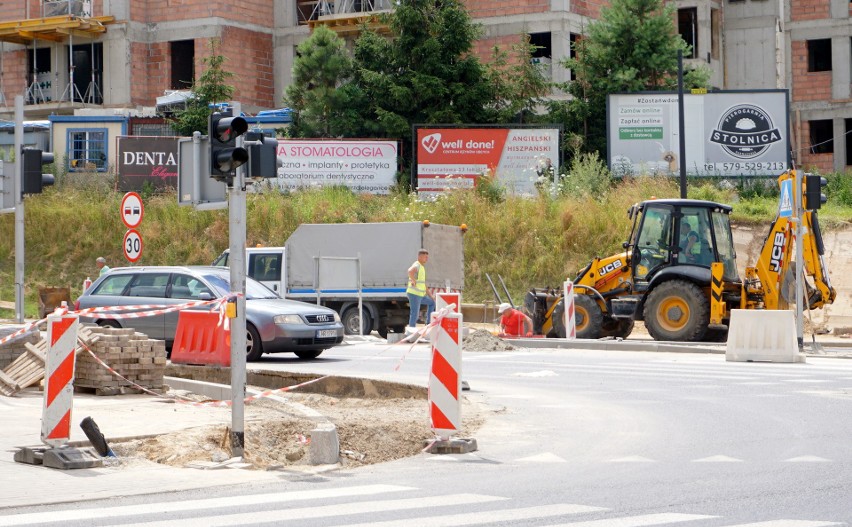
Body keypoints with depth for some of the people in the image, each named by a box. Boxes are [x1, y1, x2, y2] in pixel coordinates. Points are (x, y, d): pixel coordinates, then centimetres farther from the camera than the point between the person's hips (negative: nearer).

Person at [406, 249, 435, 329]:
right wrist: (413, 281, -26)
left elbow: (423, 284, 25)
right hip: (414, 294, -10)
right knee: (414, 314, -6)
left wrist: (429, 295, 24)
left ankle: (429, 323, 22)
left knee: (432, 303, 23)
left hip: (420, 295, 10)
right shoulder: (416, 265, -14)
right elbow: (410, 271, -42)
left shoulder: (422, 267, 19)